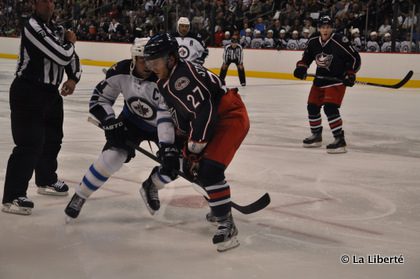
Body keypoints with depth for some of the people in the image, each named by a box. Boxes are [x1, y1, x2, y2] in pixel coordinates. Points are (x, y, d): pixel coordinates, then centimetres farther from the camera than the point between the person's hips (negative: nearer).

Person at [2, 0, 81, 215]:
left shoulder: (56, 28, 10)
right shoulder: (33, 27, -18)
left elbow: (71, 58, 14)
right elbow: (62, 57, -24)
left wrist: (73, 78, -4)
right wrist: (70, 42, -4)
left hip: (50, 92, 9)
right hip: (27, 93, -9)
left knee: (52, 139, 22)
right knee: (30, 145, -15)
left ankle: (46, 180, 44)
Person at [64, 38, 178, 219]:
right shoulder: (121, 72, -22)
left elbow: (167, 116, -39)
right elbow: (99, 99, -10)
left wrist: (168, 147, -48)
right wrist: (110, 122, -24)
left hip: (160, 126, 0)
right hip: (132, 122, 1)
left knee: (175, 165, -13)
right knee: (112, 157, -18)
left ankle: (151, 186, 19)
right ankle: (79, 196, 1)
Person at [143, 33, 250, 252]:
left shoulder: (182, 77, -25)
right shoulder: (166, 82, 8)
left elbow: (203, 111, -30)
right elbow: (180, 114, 19)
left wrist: (194, 148, -22)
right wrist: (184, 147, 17)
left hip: (231, 117, -11)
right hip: (212, 120, 11)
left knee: (209, 169, -22)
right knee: (191, 167, 18)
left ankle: (226, 224, -16)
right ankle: (218, 203, 38)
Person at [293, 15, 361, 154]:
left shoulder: (339, 41, -18)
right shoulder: (313, 42, -1)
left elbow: (355, 58, -12)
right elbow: (306, 58, 15)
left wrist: (350, 75, -17)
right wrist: (301, 68, -3)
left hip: (337, 80, -7)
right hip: (320, 80, 7)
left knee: (330, 108, -21)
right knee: (312, 106, 12)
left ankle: (340, 139, -17)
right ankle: (316, 135, 33)